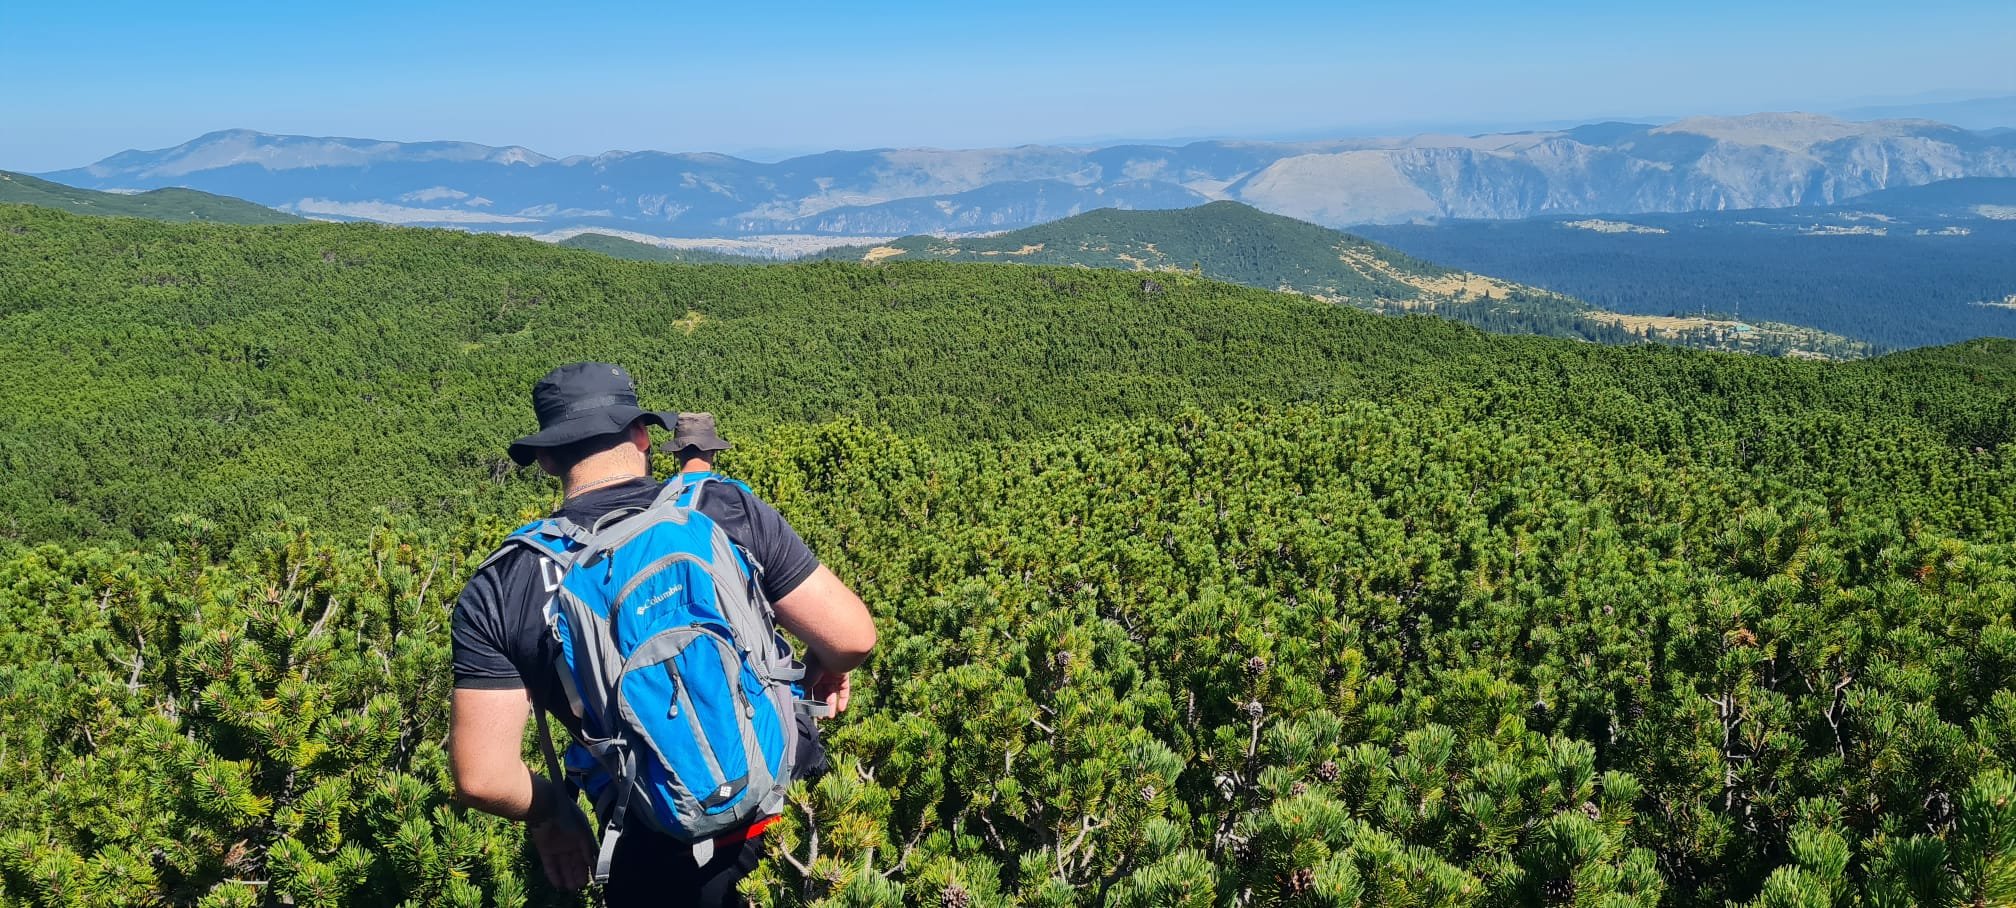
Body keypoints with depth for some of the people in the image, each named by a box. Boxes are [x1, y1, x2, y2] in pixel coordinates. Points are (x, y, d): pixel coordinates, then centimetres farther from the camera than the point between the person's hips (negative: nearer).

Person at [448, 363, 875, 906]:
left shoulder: (498, 591, -11)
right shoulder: (735, 512, -12)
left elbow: (481, 777, -14)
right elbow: (853, 637, -12)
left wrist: (548, 811, 7)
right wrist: (824, 665, 11)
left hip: (657, 849, -1)